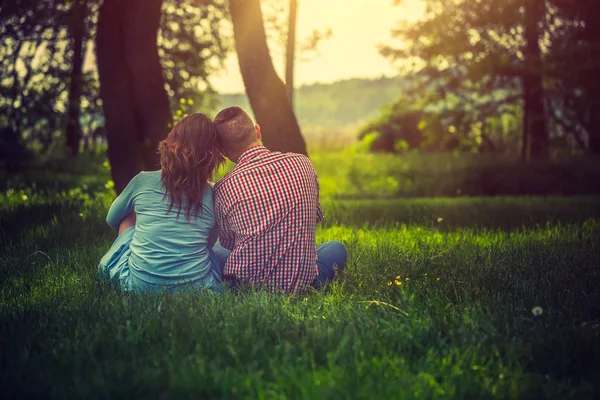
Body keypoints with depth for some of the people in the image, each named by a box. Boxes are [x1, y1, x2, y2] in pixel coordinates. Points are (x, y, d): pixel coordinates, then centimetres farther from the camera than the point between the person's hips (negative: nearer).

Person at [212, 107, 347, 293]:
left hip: (247, 285, -1)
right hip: (301, 283, 1)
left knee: (214, 248, 32)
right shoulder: (301, 163, -6)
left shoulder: (224, 188, -11)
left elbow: (228, 243, 6)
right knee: (336, 248, 33)